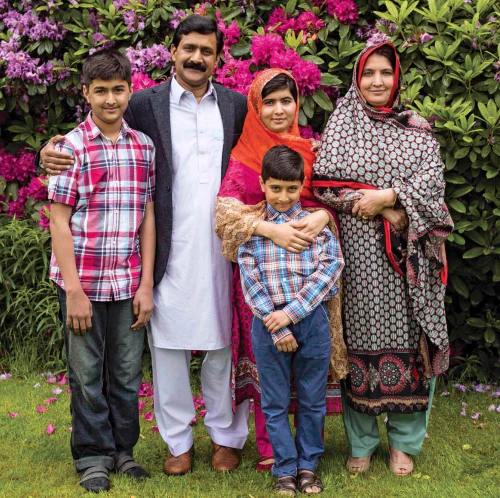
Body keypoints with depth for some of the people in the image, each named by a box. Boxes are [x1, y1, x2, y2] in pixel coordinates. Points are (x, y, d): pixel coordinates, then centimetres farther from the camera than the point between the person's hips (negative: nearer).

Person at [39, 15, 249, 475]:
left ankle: (226, 436, 23)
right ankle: (178, 440, 21)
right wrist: (54, 156, -13)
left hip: (224, 247, 1)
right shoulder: (145, 104, 4)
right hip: (170, 250, -1)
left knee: (224, 343, 8)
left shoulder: (237, 106, 10)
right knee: (168, 345, 6)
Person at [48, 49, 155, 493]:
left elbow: (147, 217, 7)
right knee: (87, 373, 7)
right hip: (83, 282, -3)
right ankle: (93, 456, 22)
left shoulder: (144, 146, 5)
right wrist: (73, 290, -11)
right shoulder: (72, 146, -5)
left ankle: (122, 448, 28)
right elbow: (59, 223, -6)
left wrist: (146, 284, 3)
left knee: (127, 372, 11)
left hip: (129, 283, 3)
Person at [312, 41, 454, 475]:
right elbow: (324, 183, -4)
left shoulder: (418, 132, 10)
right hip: (356, 254, -1)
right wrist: (390, 211, -12)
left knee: (407, 341, 2)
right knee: (358, 341, 2)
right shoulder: (340, 126, 7)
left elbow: (431, 184, 0)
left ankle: (403, 442, 17)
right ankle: (361, 442, 16)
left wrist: (388, 197, -16)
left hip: (406, 259, 1)